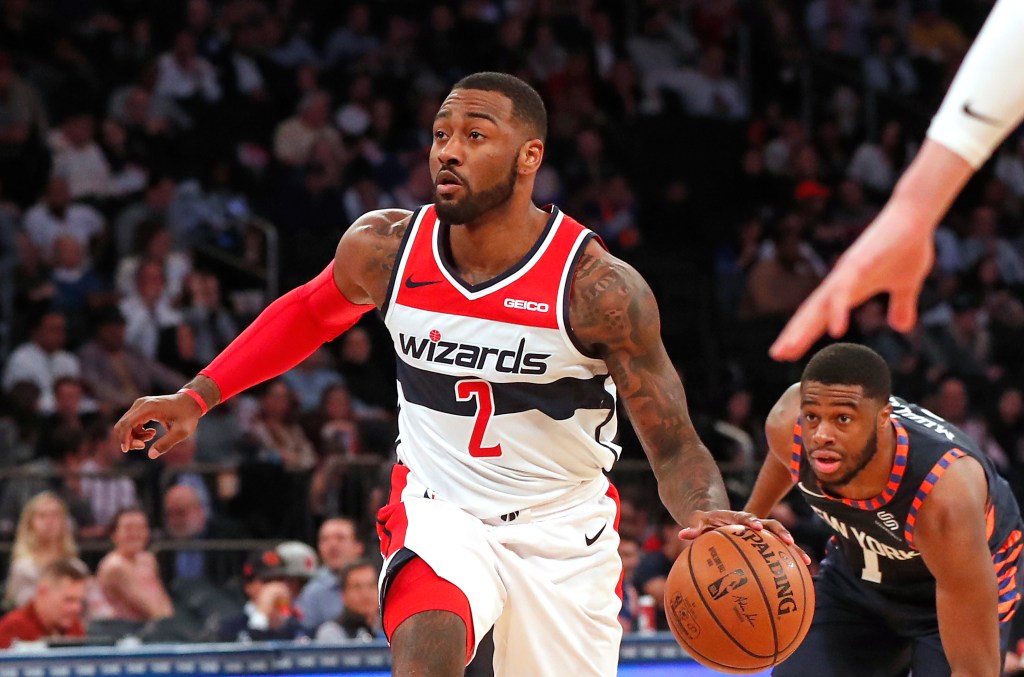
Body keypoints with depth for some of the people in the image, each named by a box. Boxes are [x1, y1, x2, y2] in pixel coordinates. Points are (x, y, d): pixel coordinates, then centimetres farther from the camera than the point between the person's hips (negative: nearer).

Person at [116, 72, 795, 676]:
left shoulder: (598, 287, -21)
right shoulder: (383, 248, -12)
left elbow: (676, 449, -17)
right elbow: (309, 313, 13)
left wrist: (708, 514, -39)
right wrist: (197, 397, 9)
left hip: (564, 529, 0)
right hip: (439, 508, 0)